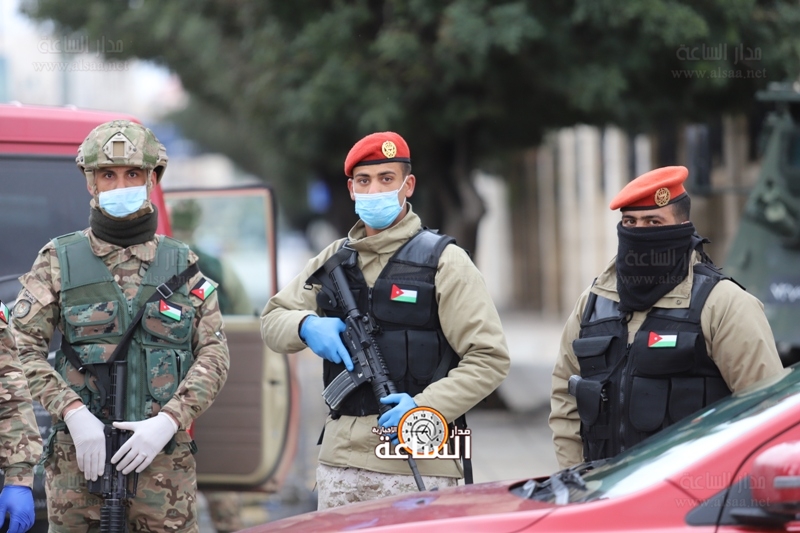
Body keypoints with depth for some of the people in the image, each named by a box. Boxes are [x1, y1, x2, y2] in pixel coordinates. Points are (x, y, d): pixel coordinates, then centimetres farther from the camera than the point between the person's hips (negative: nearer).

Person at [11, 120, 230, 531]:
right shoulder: (58, 261, 7)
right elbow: (22, 347, 0)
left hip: (165, 458, 1)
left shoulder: (182, 266, 11)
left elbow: (214, 355, 4)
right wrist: (73, 413, -13)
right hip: (78, 456, -1)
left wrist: (167, 421, -10)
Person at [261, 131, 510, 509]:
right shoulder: (334, 261, 15)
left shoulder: (443, 261, -2)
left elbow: (489, 358, -7)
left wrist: (426, 407, -21)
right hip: (339, 459, 5)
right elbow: (272, 321, 21)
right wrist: (306, 327, -3)